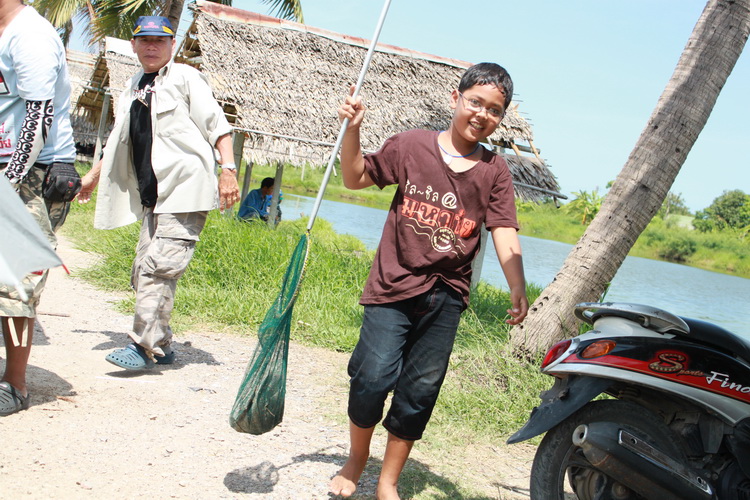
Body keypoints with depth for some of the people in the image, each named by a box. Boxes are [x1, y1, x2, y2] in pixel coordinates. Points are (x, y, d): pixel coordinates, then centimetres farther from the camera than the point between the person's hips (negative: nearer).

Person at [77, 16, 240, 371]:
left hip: (185, 190, -7)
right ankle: (161, 346, 13)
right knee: (144, 270, 4)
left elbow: (216, 124, -5)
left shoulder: (185, 77, 3)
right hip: (151, 196, 8)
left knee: (158, 266, -15)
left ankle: (144, 346, -13)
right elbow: (119, 142, 34)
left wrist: (228, 169, -17)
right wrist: (93, 176, 38)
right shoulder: (134, 88, 23)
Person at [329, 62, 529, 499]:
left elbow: (504, 233, -4)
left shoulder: (495, 172, 4)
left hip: (446, 298, 2)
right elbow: (356, 178, 10)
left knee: (419, 393, 7)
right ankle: (357, 459, 19)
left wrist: (518, 288, -18)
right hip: (394, 285, -2)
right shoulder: (411, 145, 1)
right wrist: (353, 129, -5)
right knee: (373, 378, -10)